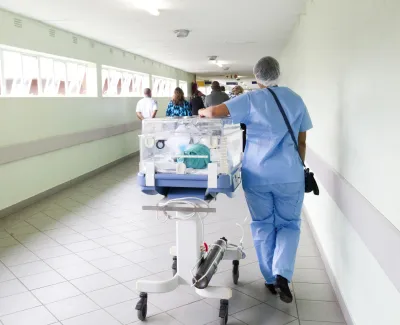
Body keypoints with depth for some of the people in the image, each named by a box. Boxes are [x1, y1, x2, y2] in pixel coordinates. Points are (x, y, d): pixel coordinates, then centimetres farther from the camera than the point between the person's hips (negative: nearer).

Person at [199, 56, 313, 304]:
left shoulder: (251, 100, -3)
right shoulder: (296, 99, 5)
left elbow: (214, 112, -13)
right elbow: (302, 141, 9)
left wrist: (202, 112, 9)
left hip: (257, 174, -1)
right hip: (289, 174, 1)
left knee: (263, 226, 14)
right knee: (289, 225, 14)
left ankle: (271, 279, 22)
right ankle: (282, 275, -5)